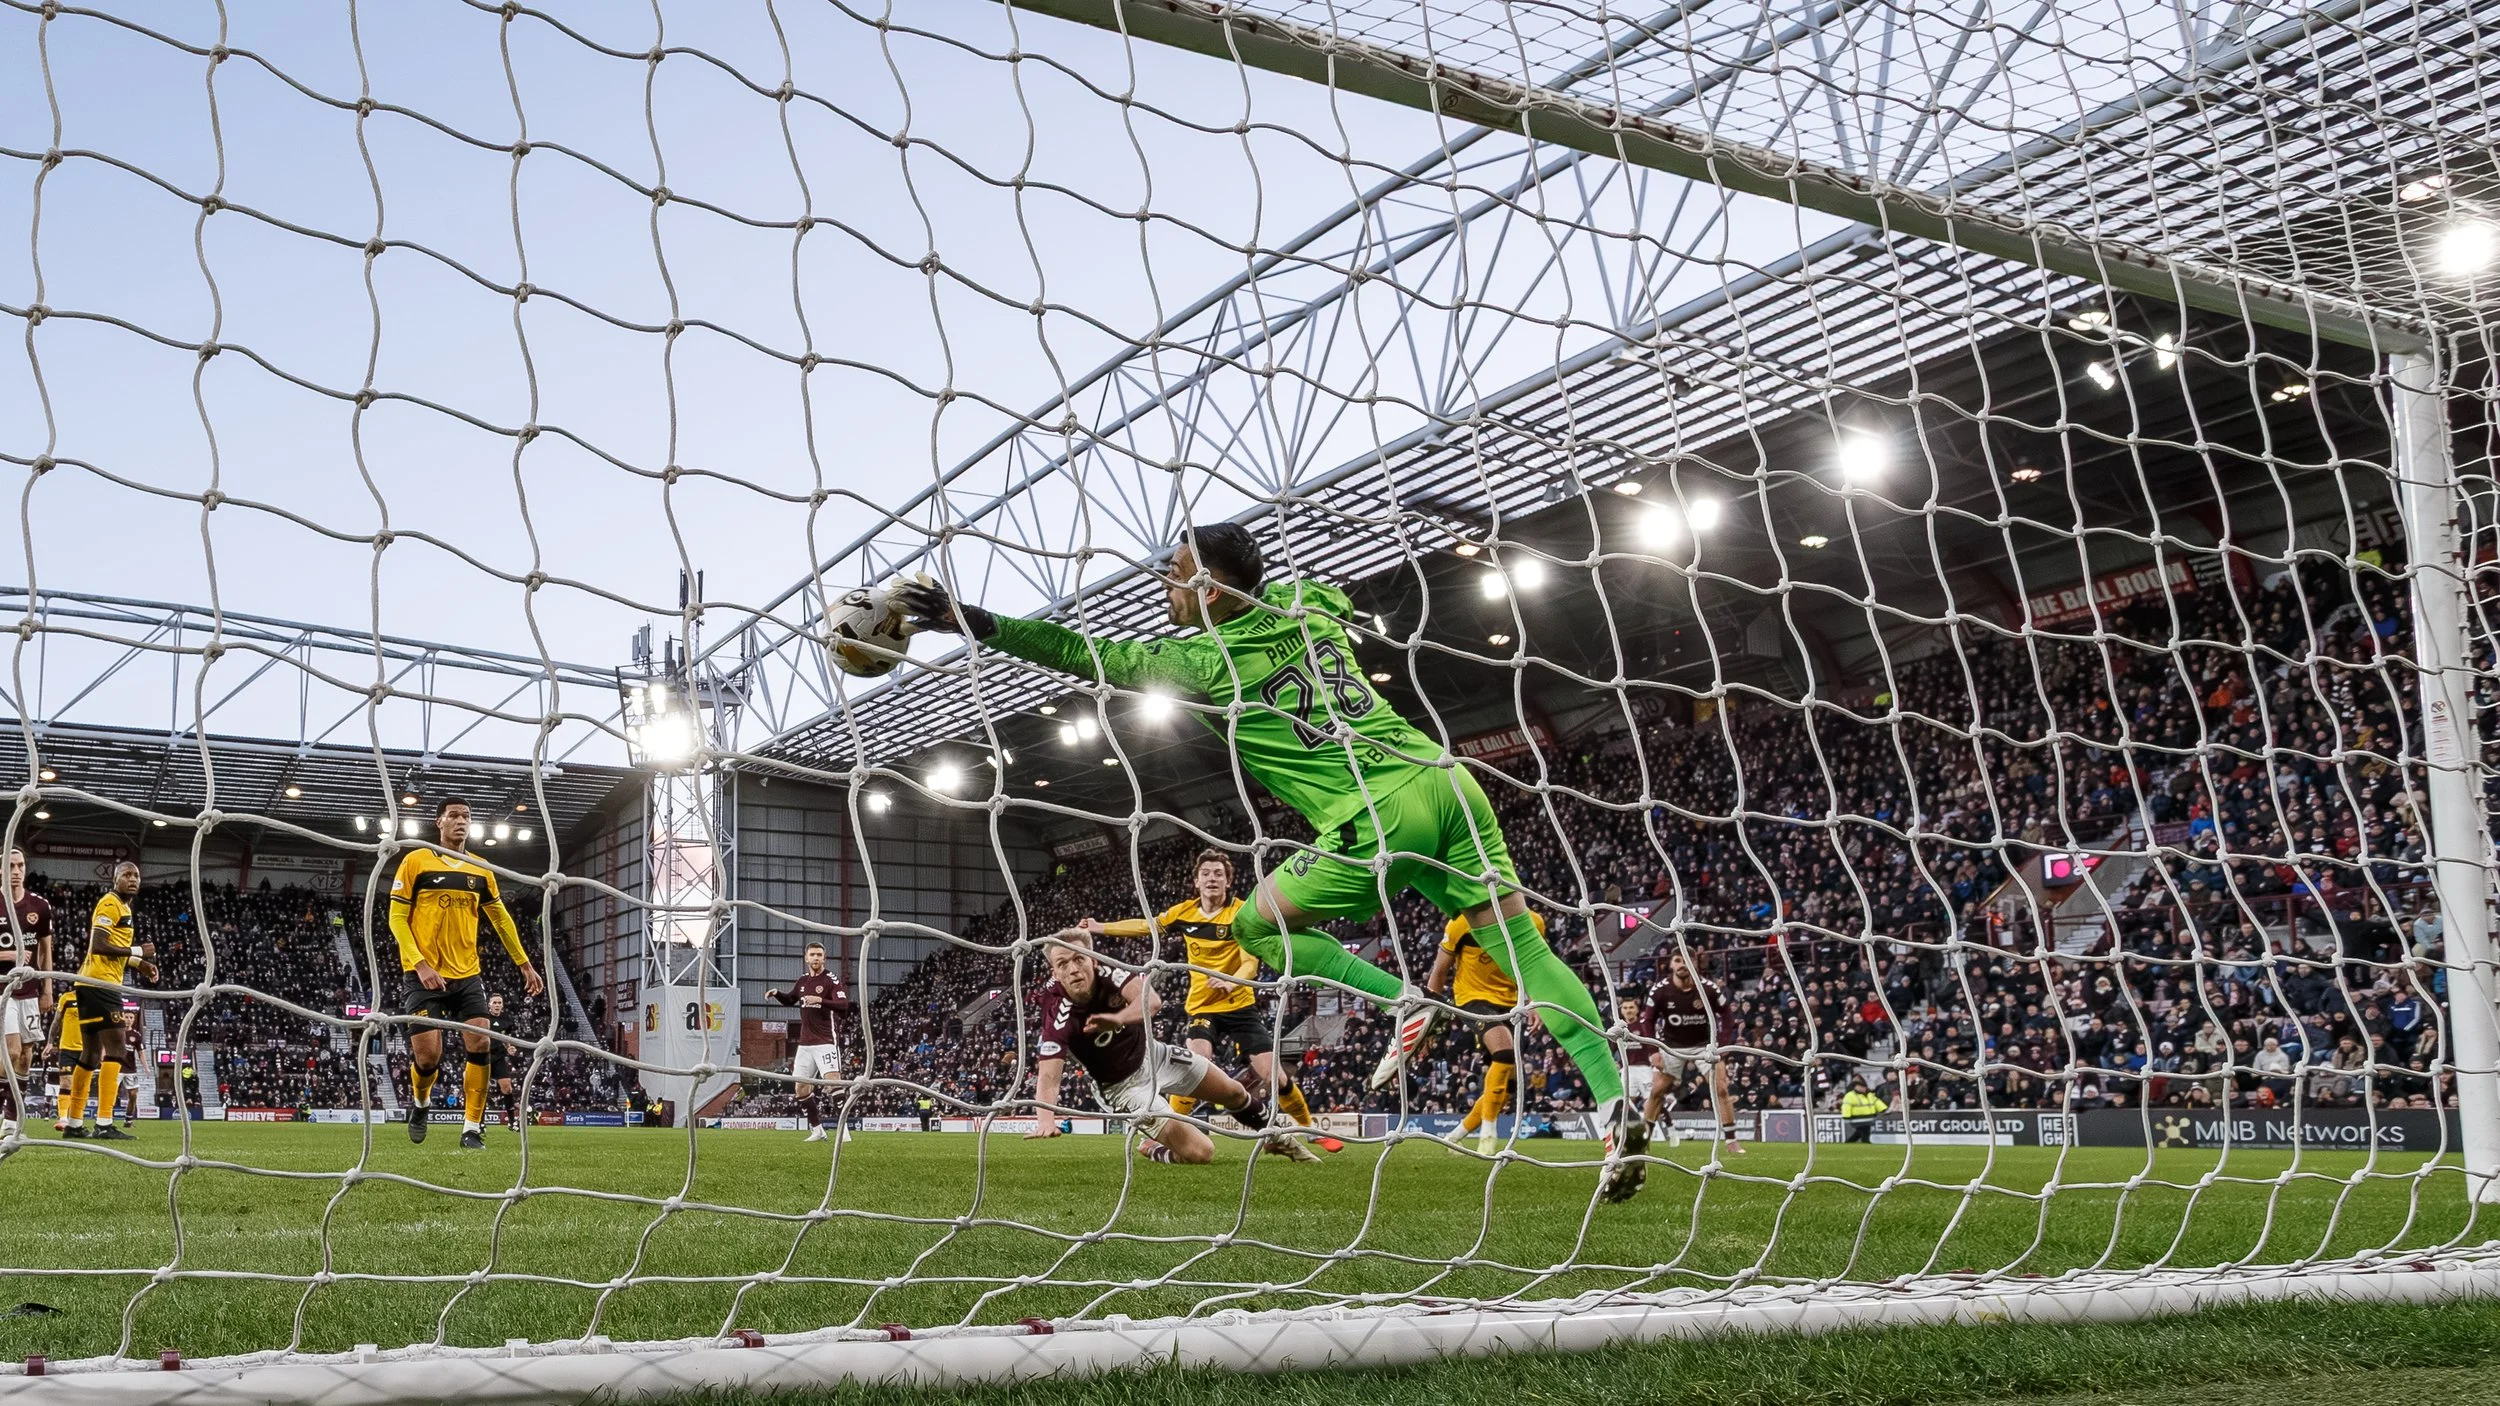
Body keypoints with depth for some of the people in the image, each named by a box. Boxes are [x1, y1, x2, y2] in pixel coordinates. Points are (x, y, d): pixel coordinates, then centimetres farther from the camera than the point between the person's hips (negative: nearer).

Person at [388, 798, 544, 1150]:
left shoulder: (480, 869, 9)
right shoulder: (416, 861, -4)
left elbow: (501, 919, 19)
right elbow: (397, 917, -5)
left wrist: (524, 964, 17)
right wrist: (420, 965, -16)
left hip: (467, 975, 4)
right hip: (426, 976, -4)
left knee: (480, 1044, -11)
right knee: (428, 1056, -8)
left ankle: (472, 1128, -3)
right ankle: (420, 1102, 26)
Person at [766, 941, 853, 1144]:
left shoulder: (831, 980, -7)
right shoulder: (802, 980, 12)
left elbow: (844, 1004, -21)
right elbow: (790, 1000, 29)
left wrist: (820, 1000, -34)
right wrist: (777, 993, 9)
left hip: (825, 1042, -7)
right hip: (805, 1044, 7)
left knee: (833, 1082, -18)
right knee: (801, 1087, 7)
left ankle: (843, 1130, -15)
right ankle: (817, 1130, 17)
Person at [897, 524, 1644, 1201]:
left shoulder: (1201, 661, 0)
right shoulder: (1308, 603, 16)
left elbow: (1084, 655, 3)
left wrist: (976, 622, 6)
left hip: (1380, 819, -7)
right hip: (1446, 781, 7)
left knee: (1258, 924, 12)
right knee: (1521, 944, 3)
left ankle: (1405, 1003, 0)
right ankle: (1614, 1101, -10)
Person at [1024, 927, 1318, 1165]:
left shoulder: (1107, 973, -23)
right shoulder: (1059, 1017, -32)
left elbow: (1151, 1000, -41)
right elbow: (1047, 1077, -41)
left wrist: (1118, 1018, -62)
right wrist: (1045, 1120, -62)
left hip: (1152, 1054, 4)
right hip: (1124, 1085, -4)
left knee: (1233, 1092, 17)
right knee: (1200, 1152, -15)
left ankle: (1278, 1138, 48)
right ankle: (1150, 1149, 20)